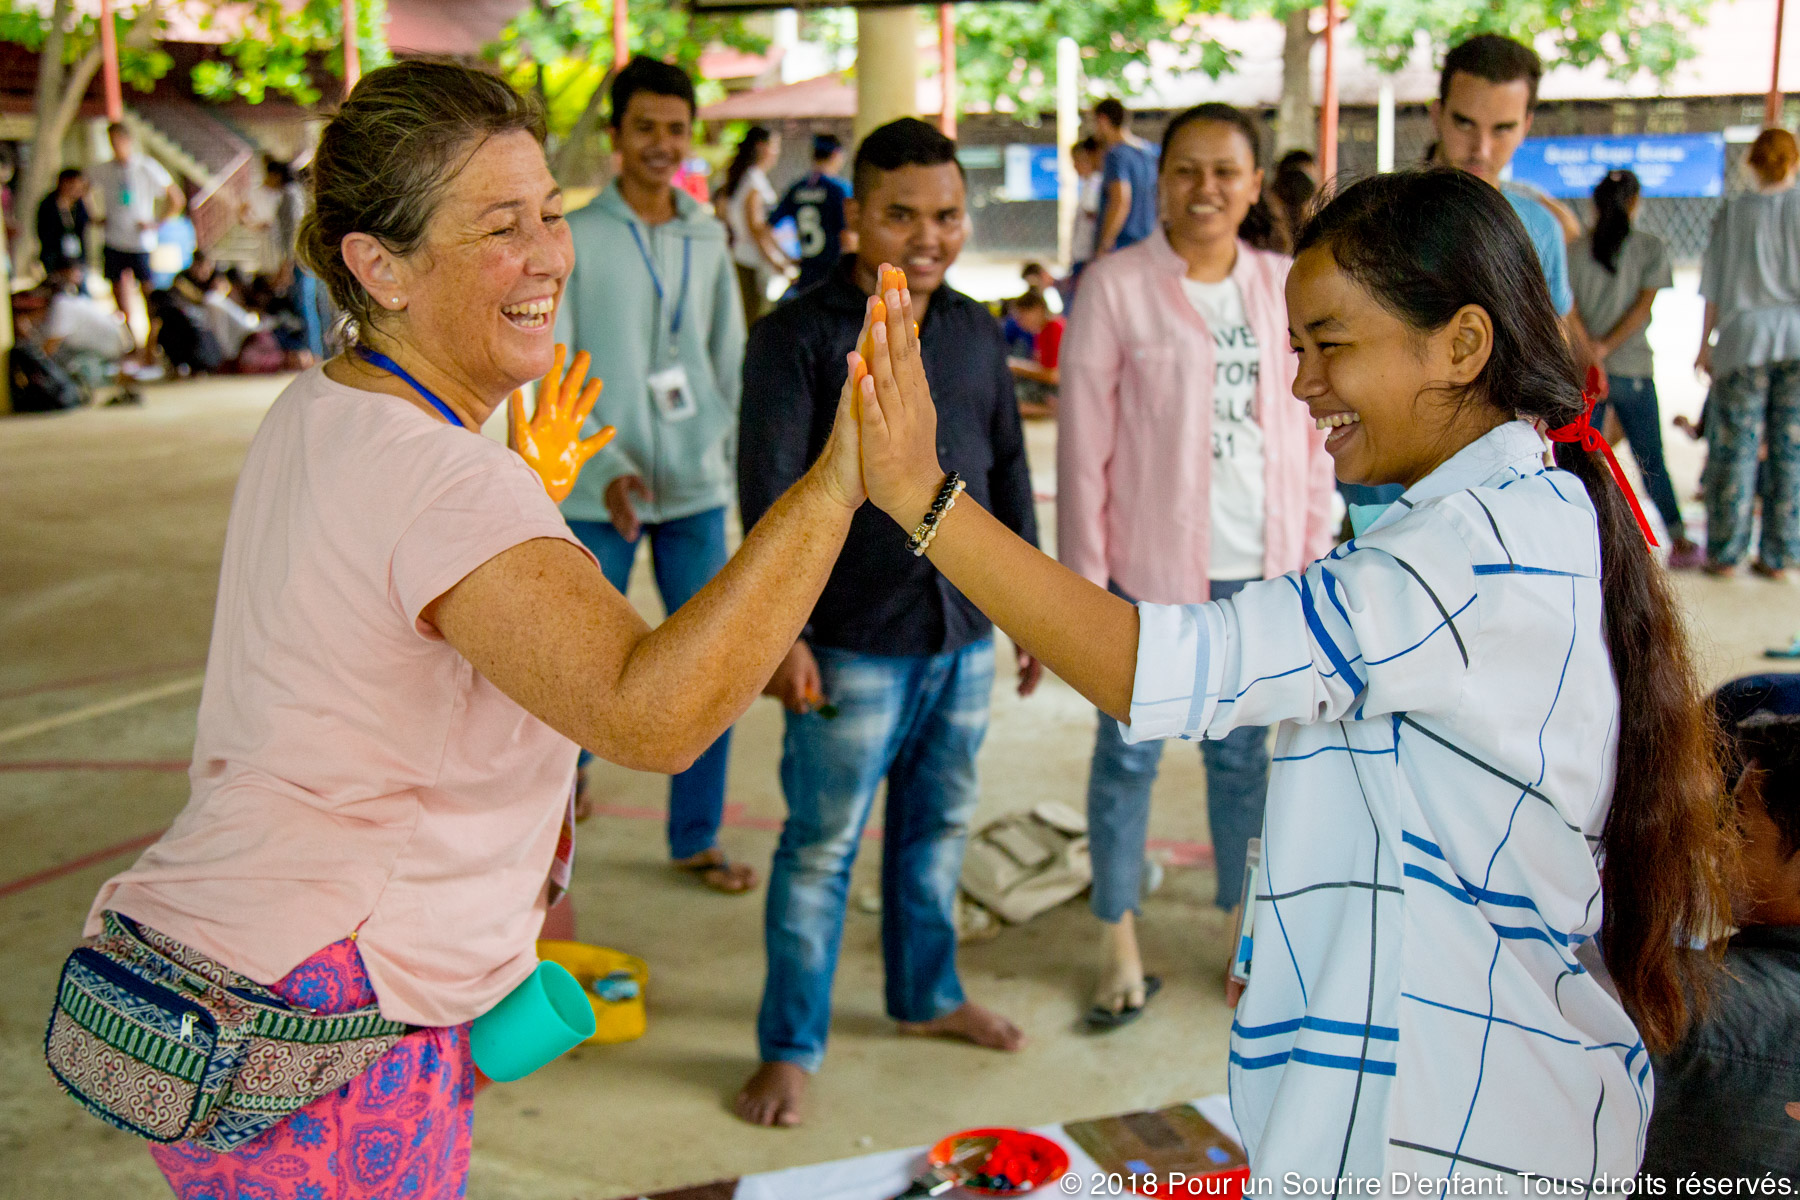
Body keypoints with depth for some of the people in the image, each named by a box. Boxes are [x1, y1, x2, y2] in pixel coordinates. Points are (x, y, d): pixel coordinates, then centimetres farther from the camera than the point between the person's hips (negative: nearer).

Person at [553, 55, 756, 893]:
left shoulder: (709, 239, 9)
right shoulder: (572, 240, -4)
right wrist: (608, 469, -19)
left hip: (697, 487, 4)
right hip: (598, 494, -3)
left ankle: (695, 838, 19)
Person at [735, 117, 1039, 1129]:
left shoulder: (977, 334, 8)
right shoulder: (800, 335, -8)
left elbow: (1010, 475, 16)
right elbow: (770, 490, -12)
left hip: (966, 634, 6)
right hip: (853, 640, -5)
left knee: (940, 825, 18)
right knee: (822, 845, 3)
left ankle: (928, 995, 38)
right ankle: (791, 1046, 17)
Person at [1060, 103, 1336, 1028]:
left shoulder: (1286, 287, 4)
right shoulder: (1117, 286, -7)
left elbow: (1311, 433, 9)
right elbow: (1084, 442, -7)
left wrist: (1314, 556, 6)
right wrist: (1084, 574, -9)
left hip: (1259, 567, 3)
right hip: (1148, 567, -3)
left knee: (1242, 752, 15)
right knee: (1128, 754, 7)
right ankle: (1119, 942, 21)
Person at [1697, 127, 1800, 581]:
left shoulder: (1733, 211, 1)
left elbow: (1714, 286, 3)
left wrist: (1706, 342, 10)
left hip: (1746, 336, 0)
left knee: (1735, 448, 4)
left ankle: (1725, 553, 6)